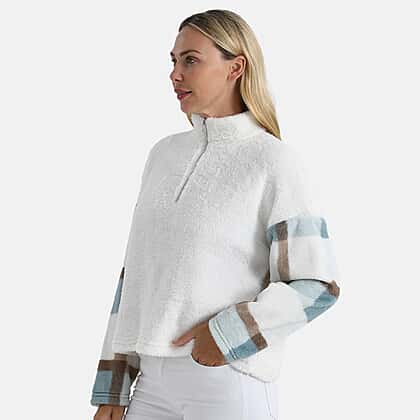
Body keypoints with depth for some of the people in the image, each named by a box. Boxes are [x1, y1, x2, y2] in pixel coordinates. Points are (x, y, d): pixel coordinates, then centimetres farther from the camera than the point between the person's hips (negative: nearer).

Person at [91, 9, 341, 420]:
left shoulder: (275, 162, -6)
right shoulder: (165, 155, 12)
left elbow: (316, 287, -9)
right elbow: (138, 275, 12)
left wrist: (227, 336, -17)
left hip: (230, 382, -6)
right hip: (158, 382, 6)